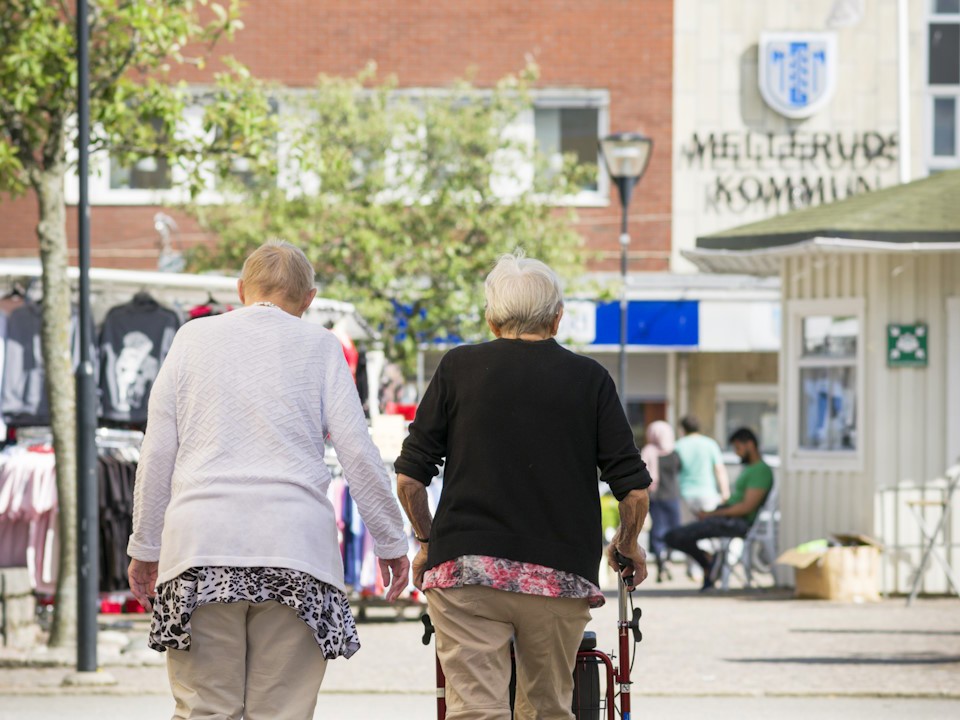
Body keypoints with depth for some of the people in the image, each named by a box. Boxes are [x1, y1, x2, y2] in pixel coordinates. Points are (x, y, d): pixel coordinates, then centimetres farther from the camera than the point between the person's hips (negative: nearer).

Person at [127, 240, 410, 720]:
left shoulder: (193, 338, 12)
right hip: (294, 545, -1)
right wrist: (390, 541, 13)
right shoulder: (318, 345, 8)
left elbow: (157, 452, 11)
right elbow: (357, 451, 5)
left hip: (202, 544, 1)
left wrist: (145, 546, 17)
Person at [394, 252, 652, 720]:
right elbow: (634, 490, 2)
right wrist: (628, 546, 21)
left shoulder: (459, 367, 6)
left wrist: (428, 543, 21)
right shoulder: (589, 378, 7)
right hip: (561, 574, 1)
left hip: (465, 571, -1)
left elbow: (409, 478, 4)